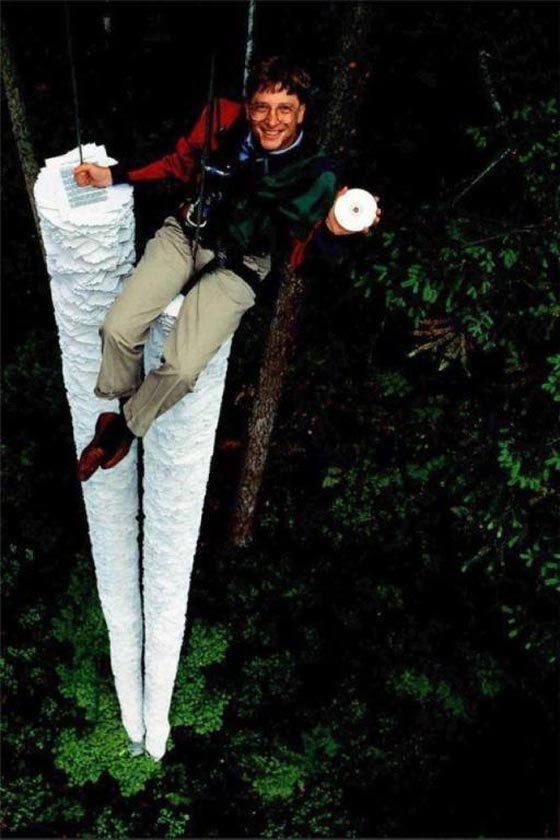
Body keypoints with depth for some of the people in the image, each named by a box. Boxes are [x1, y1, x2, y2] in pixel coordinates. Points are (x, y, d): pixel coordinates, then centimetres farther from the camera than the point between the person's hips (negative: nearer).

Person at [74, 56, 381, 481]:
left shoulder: (316, 175, -20)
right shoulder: (222, 119, -14)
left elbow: (298, 254, -14)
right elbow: (182, 163, 6)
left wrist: (330, 230, -36)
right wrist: (114, 175, 1)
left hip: (238, 266, -3)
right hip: (187, 235, 3)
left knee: (182, 367, -20)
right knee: (119, 329, -14)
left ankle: (125, 426, 11)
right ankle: (118, 402, 19)